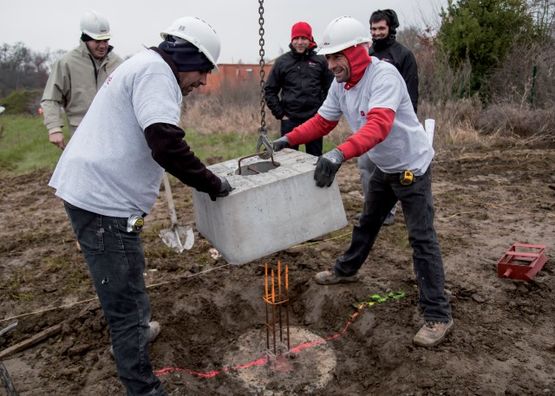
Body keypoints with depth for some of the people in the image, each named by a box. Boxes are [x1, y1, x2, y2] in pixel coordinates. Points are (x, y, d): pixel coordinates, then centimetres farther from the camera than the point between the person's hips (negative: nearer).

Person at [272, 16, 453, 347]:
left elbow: (378, 126, -42)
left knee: (422, 238, -8)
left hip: (412, 165, -8)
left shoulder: (383, 75, -29)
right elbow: (322, 121, 4)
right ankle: (347, 269, 45)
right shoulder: (340, 84, -3)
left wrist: (341, 154, -55)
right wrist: (288, 140, -6)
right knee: (367, 222, 24)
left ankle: (438, 315, 1)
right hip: (384, 167, 8)